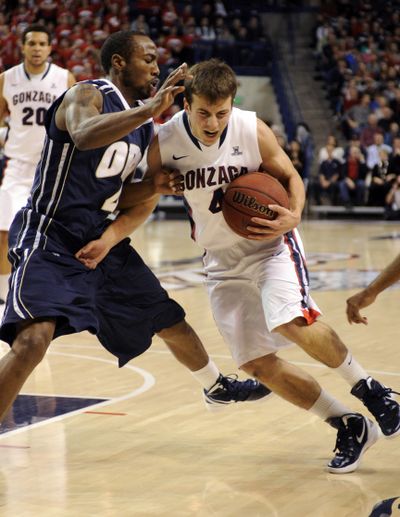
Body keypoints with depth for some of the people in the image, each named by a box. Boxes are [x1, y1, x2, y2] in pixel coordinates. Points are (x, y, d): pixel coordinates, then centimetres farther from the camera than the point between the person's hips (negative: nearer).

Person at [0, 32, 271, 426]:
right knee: (32, 340, -29)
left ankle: (217, 387, 47)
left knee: (169, 322, 21)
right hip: (49, 240, -8)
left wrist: (156, 185, -1)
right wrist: (151, 108, -44)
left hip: (101, 241, 8)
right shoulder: (86, 95, -17)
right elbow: (84, 136, -42)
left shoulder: (143, 121, 8)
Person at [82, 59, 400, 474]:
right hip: (223, 261, 4)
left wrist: (293, 216, -22)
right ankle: (350, 428, 12)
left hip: (270, 244, -3)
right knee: (258, 365, -2)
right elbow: (139, 202, -2)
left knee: (292, 322, -31)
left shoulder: (252, 131, -17)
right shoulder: (165, 141, -13)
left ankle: (366, 388, -5)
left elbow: (290, 176, -2)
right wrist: (108, 238, -19)